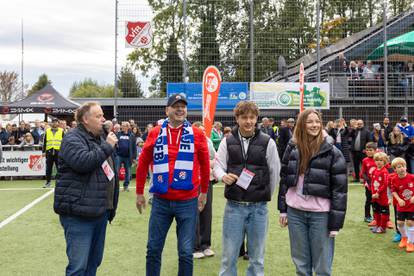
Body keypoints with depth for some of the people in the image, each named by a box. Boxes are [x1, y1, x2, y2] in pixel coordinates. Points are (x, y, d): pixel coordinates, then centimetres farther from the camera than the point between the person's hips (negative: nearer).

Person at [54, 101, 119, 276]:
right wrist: (107, 146, -17)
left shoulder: (99, 139, 19)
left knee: (94, 261, 16)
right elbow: (83, 162, -29)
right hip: (79, 214, -8)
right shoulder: (73, 139, -9)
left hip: (100, 211, 9)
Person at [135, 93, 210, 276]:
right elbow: (143, 163, 9)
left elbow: (205, 165, 8)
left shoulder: (197, 134, -1)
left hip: (188, 201, -1)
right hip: (160, 201, 1)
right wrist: (139, 193, 11)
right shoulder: (155, 133, 1)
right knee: (153, 249, 10)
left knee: (186, 252, 5)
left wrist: (204, 192, 13)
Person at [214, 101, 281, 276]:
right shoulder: (227, 142, 2)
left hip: (259, 207, 0)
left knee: (257, 256, 11)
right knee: (229, 254, 8)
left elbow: (275, 173, 5)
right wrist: (223, 176, -19)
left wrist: (265, 196, 10)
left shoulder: (267, 142, -2)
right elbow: (217, 166, 3)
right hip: (234, 206, 1)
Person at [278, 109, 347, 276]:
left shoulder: (331, 151, -8)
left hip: (321, 214, -3)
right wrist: (283, 209, 8)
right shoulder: (292, 148, 3)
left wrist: (335, 222, -11)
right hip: (295, 212, 3)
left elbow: (340, 188, -9)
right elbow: (284, 179, 10)